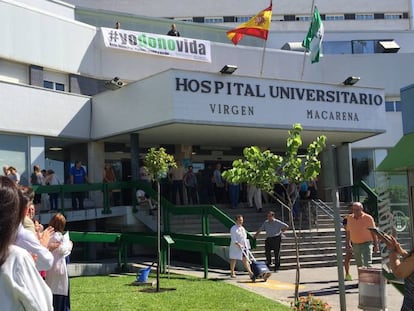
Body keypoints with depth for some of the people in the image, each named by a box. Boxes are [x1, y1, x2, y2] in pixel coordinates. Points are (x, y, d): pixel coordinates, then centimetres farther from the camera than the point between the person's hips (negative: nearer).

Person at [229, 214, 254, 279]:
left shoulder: (242, 228, 13)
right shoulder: (233, 229, -11)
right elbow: (233, 240, -17)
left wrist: (247, 246, 15)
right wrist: (239, 244, -27)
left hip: (244, 247, 6)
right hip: (235, 247, -6)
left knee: (245, 260, 1)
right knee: (233, 260, 6)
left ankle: (250, 273, -6)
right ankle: (232, 273, 19)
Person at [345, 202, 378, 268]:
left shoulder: (368, 218, -10)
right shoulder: (349, 218, 1)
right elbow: (348, 231, 12)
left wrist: (376, 245, -6)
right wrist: (348, 243, 12)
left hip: (366, 243, -4)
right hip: (355, 245, 4)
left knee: (367, 264, -13)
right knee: (359, 265, 13)